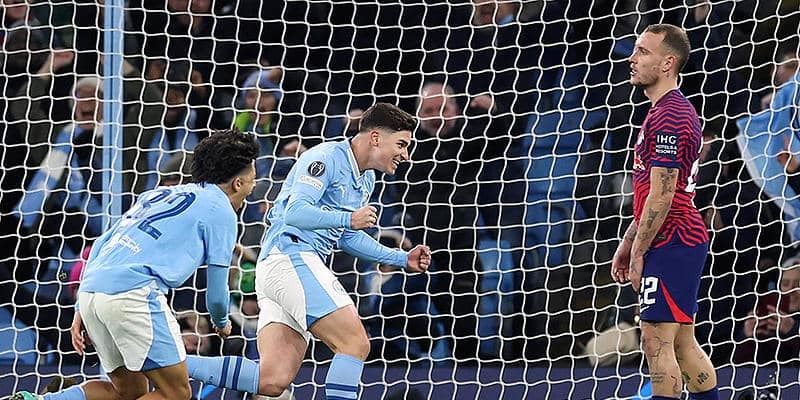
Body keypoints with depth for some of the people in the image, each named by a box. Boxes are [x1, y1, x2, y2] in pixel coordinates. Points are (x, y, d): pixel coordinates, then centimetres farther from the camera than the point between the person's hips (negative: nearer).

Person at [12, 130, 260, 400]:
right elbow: (216, 291, 9)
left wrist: (81, 311, 22)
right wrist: (221, 324, 32)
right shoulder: (220, 210, 6)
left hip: (90, 289, 8)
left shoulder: (162, 194, 28)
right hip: (134, 292, -8)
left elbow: (100, 245, 23)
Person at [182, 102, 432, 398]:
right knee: (355, 344, -18)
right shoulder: (327, 157, -8)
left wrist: (402, 259, 25)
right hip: (290, 258, -10)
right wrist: (349, 219, -27)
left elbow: (347, 237, 31)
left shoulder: (366, 179, 21)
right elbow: (296, 212, -18)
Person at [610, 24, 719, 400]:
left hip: (671, 243, -11)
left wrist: (638, 253, -14)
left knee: (656, 341, -11)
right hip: (686, 241, 11)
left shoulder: (667, 118, -16)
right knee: (682, 344, 13)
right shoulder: (672, 111, 19)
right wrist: (627, 242, 22)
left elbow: (661, 197, -19)